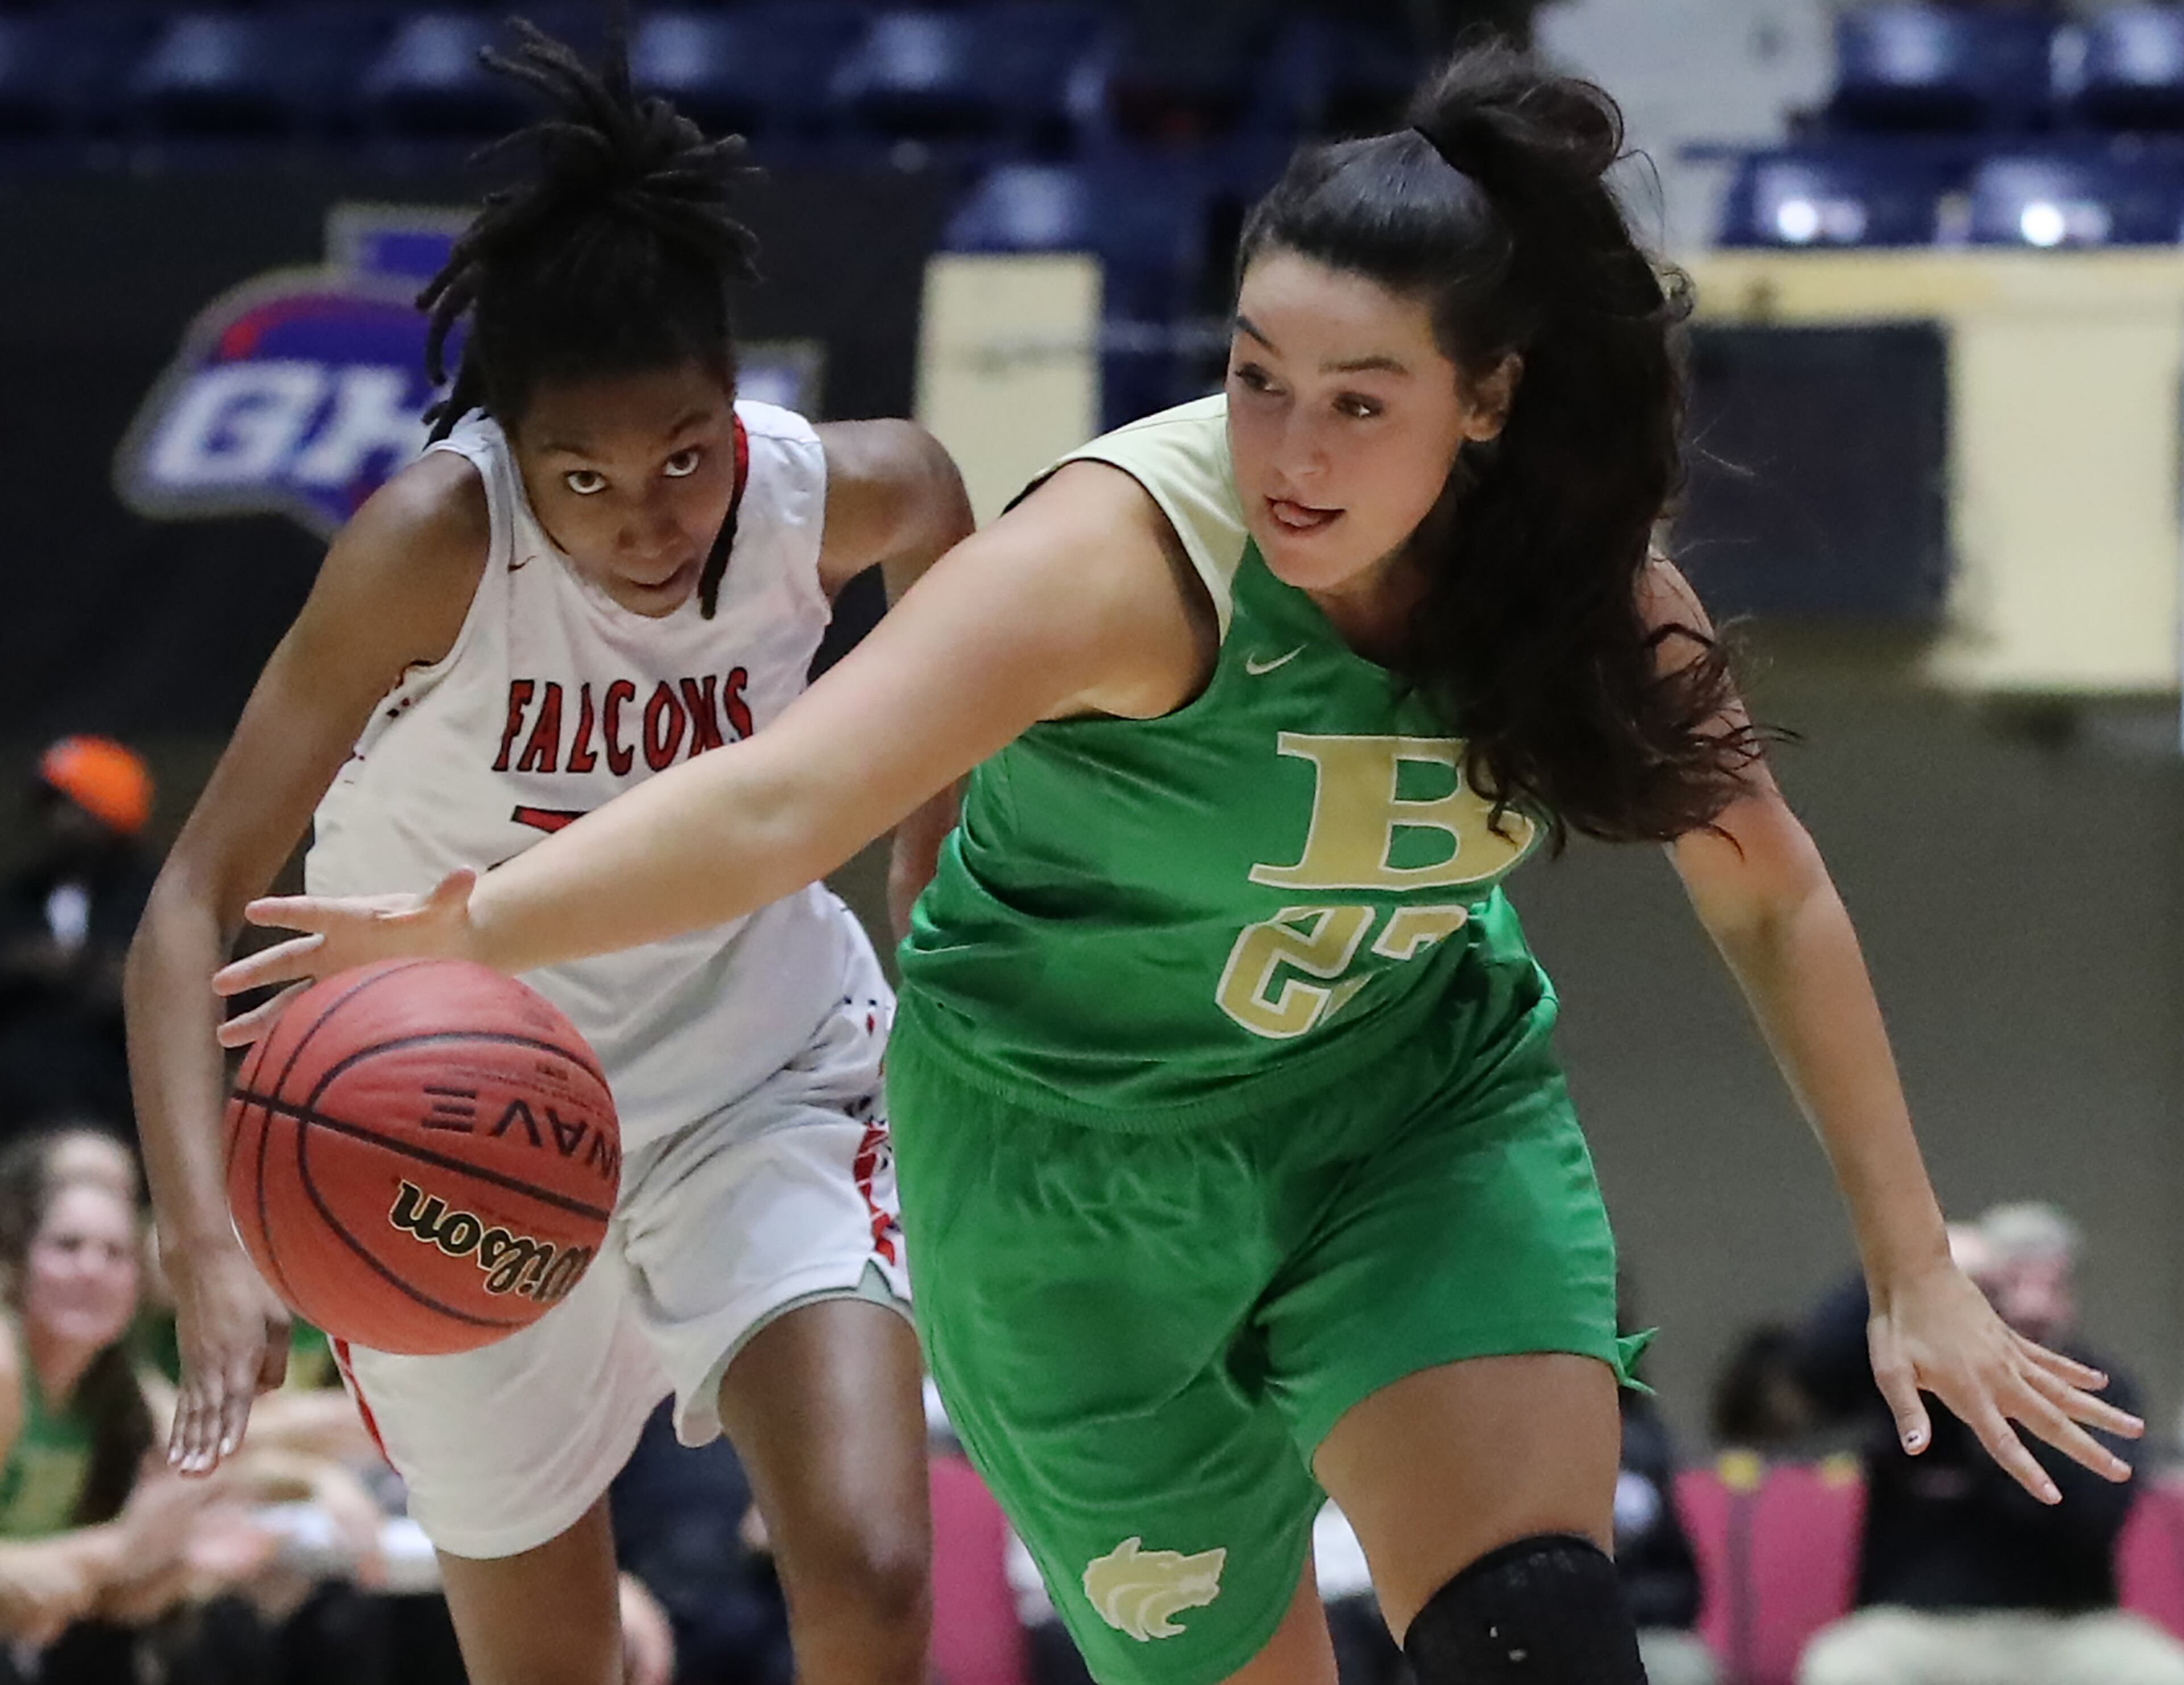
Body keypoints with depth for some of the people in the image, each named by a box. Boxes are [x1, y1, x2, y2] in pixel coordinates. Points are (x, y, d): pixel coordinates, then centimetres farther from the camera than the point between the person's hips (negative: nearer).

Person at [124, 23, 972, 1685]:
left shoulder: (832, 498, -20)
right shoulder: (433, 544, -29)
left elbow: (936, 510, 8)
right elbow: (199, 897, -32)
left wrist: (936, 885, 13)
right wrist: (211, 1250, -45)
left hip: (763, 1080, 1)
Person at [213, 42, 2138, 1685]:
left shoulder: (1590, 582, -15)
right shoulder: (1133, 554, -30)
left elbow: (1770, 900, 1)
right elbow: (783, 800, -44)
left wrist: (1913, 1266, 2)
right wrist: (473, 926, -62)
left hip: (1419, 1106, 3)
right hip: (1078, 1155, -3)